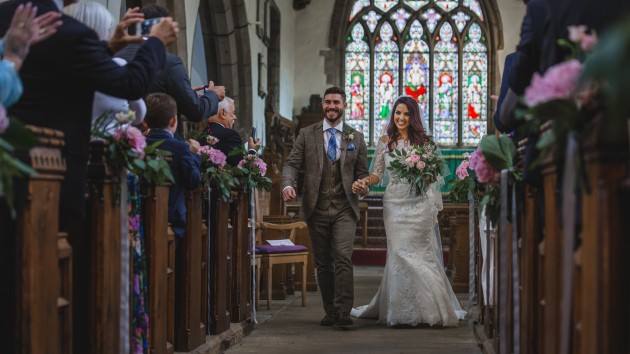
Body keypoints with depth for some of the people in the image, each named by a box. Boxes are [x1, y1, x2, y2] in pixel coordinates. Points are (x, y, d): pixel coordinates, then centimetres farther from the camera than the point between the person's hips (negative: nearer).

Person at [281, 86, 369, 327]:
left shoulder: (356, 138, 10)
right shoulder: (307, 135, 7)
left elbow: (362, 172, 12)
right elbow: (292, 163, 0)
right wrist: (288, 184, -19)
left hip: (344, 209, -1)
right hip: (316, 209, 1)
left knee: (343, 257, -16)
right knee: (323, 263, 8)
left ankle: (343, 312, -15)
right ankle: (330, 312, 18)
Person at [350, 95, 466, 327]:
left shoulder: (423, 142, 5)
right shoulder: (385, 142, 10)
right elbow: (378, 172, 10)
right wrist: (365, 182, -10)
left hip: (419, 203, -1)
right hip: (394, 203, 2)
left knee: (419, 253, -4)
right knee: (399, 253, -1)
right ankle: (402, 311, 7)